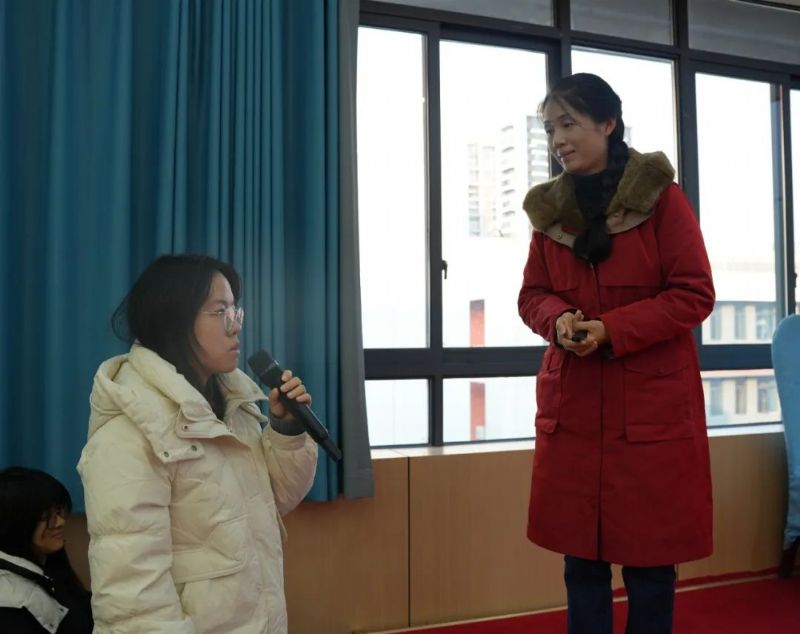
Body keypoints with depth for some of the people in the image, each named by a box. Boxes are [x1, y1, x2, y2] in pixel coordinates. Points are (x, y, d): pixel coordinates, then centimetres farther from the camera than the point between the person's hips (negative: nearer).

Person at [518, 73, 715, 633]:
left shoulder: (662, 197, -4)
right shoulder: (549, 208, 8)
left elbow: (696, 295, -7)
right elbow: (533, 295, 12)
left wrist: (610, 329, -18)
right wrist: (558, 320, -11)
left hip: (652, 404, -3)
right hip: (572, 405, 4)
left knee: (650, 560, 5)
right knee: (580, 560, 10)